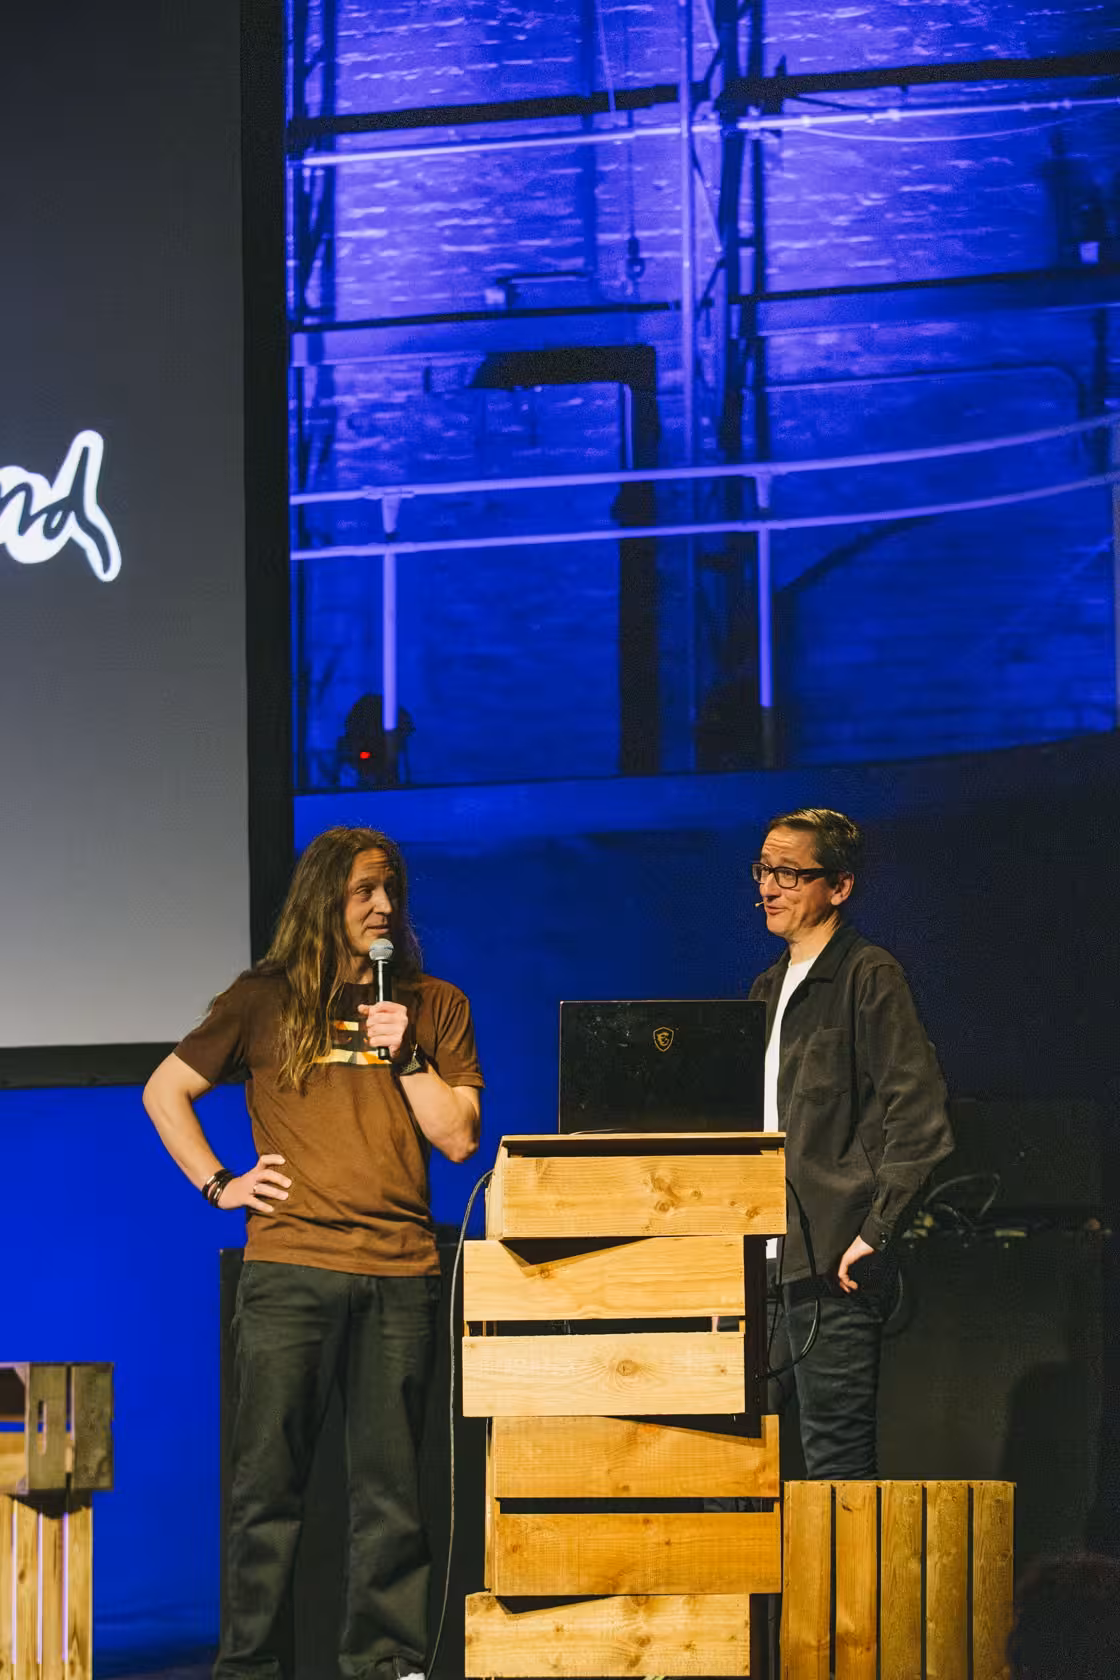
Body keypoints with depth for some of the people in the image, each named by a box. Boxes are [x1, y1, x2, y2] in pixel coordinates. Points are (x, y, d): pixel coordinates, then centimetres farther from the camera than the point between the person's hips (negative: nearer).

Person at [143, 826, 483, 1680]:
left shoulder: (436, 1006, 12)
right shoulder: (266, 999, 8)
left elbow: (460, 1137, 6)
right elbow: (165, 1090, 14)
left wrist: (406, 1055, -5)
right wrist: (217, 1184, 4)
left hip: (399, 1272, 1)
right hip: (289, 1267, -1)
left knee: (389, 1482, 2)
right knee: (268, 1476, -2)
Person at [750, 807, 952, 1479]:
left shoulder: (869, 977, -6)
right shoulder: (771, 989, 20)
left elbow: (921, 1119, -14)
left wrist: (874, 1233, -17)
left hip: (833, 1270, -8)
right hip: (763, 1268, 9)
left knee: (838, 1468, -7)